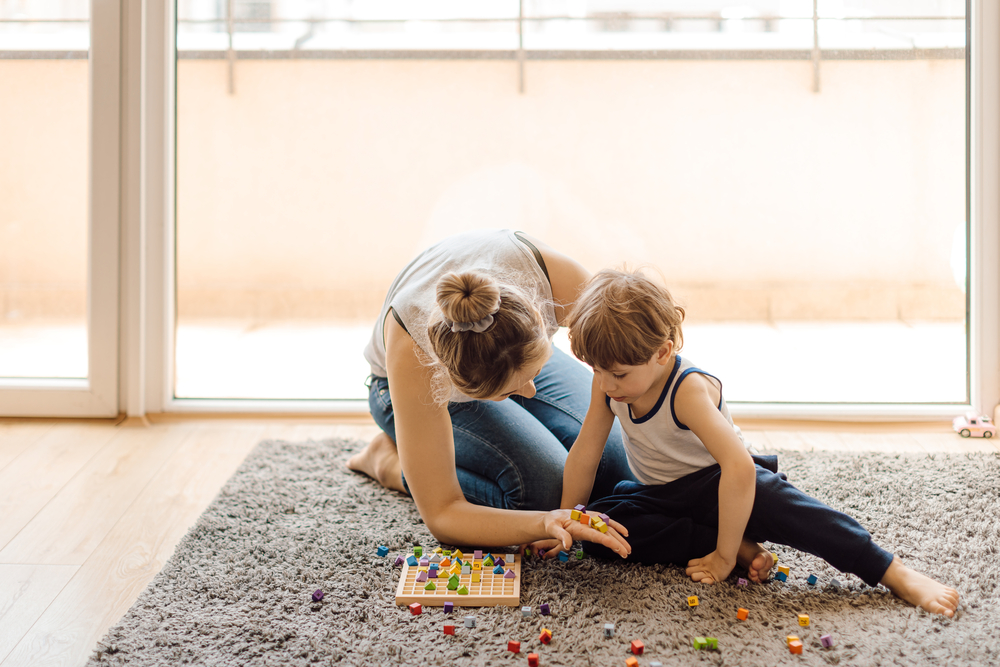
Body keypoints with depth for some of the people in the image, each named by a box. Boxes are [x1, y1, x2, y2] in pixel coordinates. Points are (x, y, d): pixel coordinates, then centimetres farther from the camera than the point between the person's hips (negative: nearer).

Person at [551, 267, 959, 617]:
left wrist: (723, 556, -38)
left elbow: (739, 467, -39)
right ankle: (741, 547, -23)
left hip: (714, 485, -6)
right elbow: (584, 455, 0)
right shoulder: (608, 385, -11)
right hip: (662, 496, 7)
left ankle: (897, 575, -41)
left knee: (764, 492, -40)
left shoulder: (688, 390, -29)